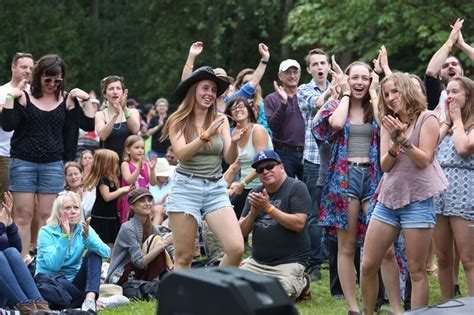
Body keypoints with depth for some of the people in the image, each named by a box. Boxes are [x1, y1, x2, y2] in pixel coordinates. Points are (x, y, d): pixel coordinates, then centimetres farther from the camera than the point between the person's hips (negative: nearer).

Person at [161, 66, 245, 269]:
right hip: (186, 187, -3)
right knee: (183, 258, -2)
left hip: (216, 189, 3)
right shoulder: (178, 121, 1)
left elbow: (230, 159, 3)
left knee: (236, 249, -12)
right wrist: (206, 135, -25)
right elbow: (182, 154, -13)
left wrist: (234, 142, -18)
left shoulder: (220, 120, 8)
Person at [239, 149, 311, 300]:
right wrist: (253, 213, -10)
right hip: (257, 262, 6)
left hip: (289, 263, -6)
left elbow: (298, 224, -17)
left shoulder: (297, 188, -5)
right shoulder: (256, 193, 13)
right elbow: (241, 232, 9)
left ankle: (300, 284, 9)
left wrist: (269, 208, -17)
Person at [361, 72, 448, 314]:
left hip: (417, 200, -5)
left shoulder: (426, 119, 0)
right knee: (368, 265, 2)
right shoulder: (388, 124, 14)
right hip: (388, 199, 5)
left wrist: (404, 139, -18)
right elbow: (385, 165, 6)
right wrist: (395, 143, -12)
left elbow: (424, 160, -7)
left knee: (416, 270, -4)